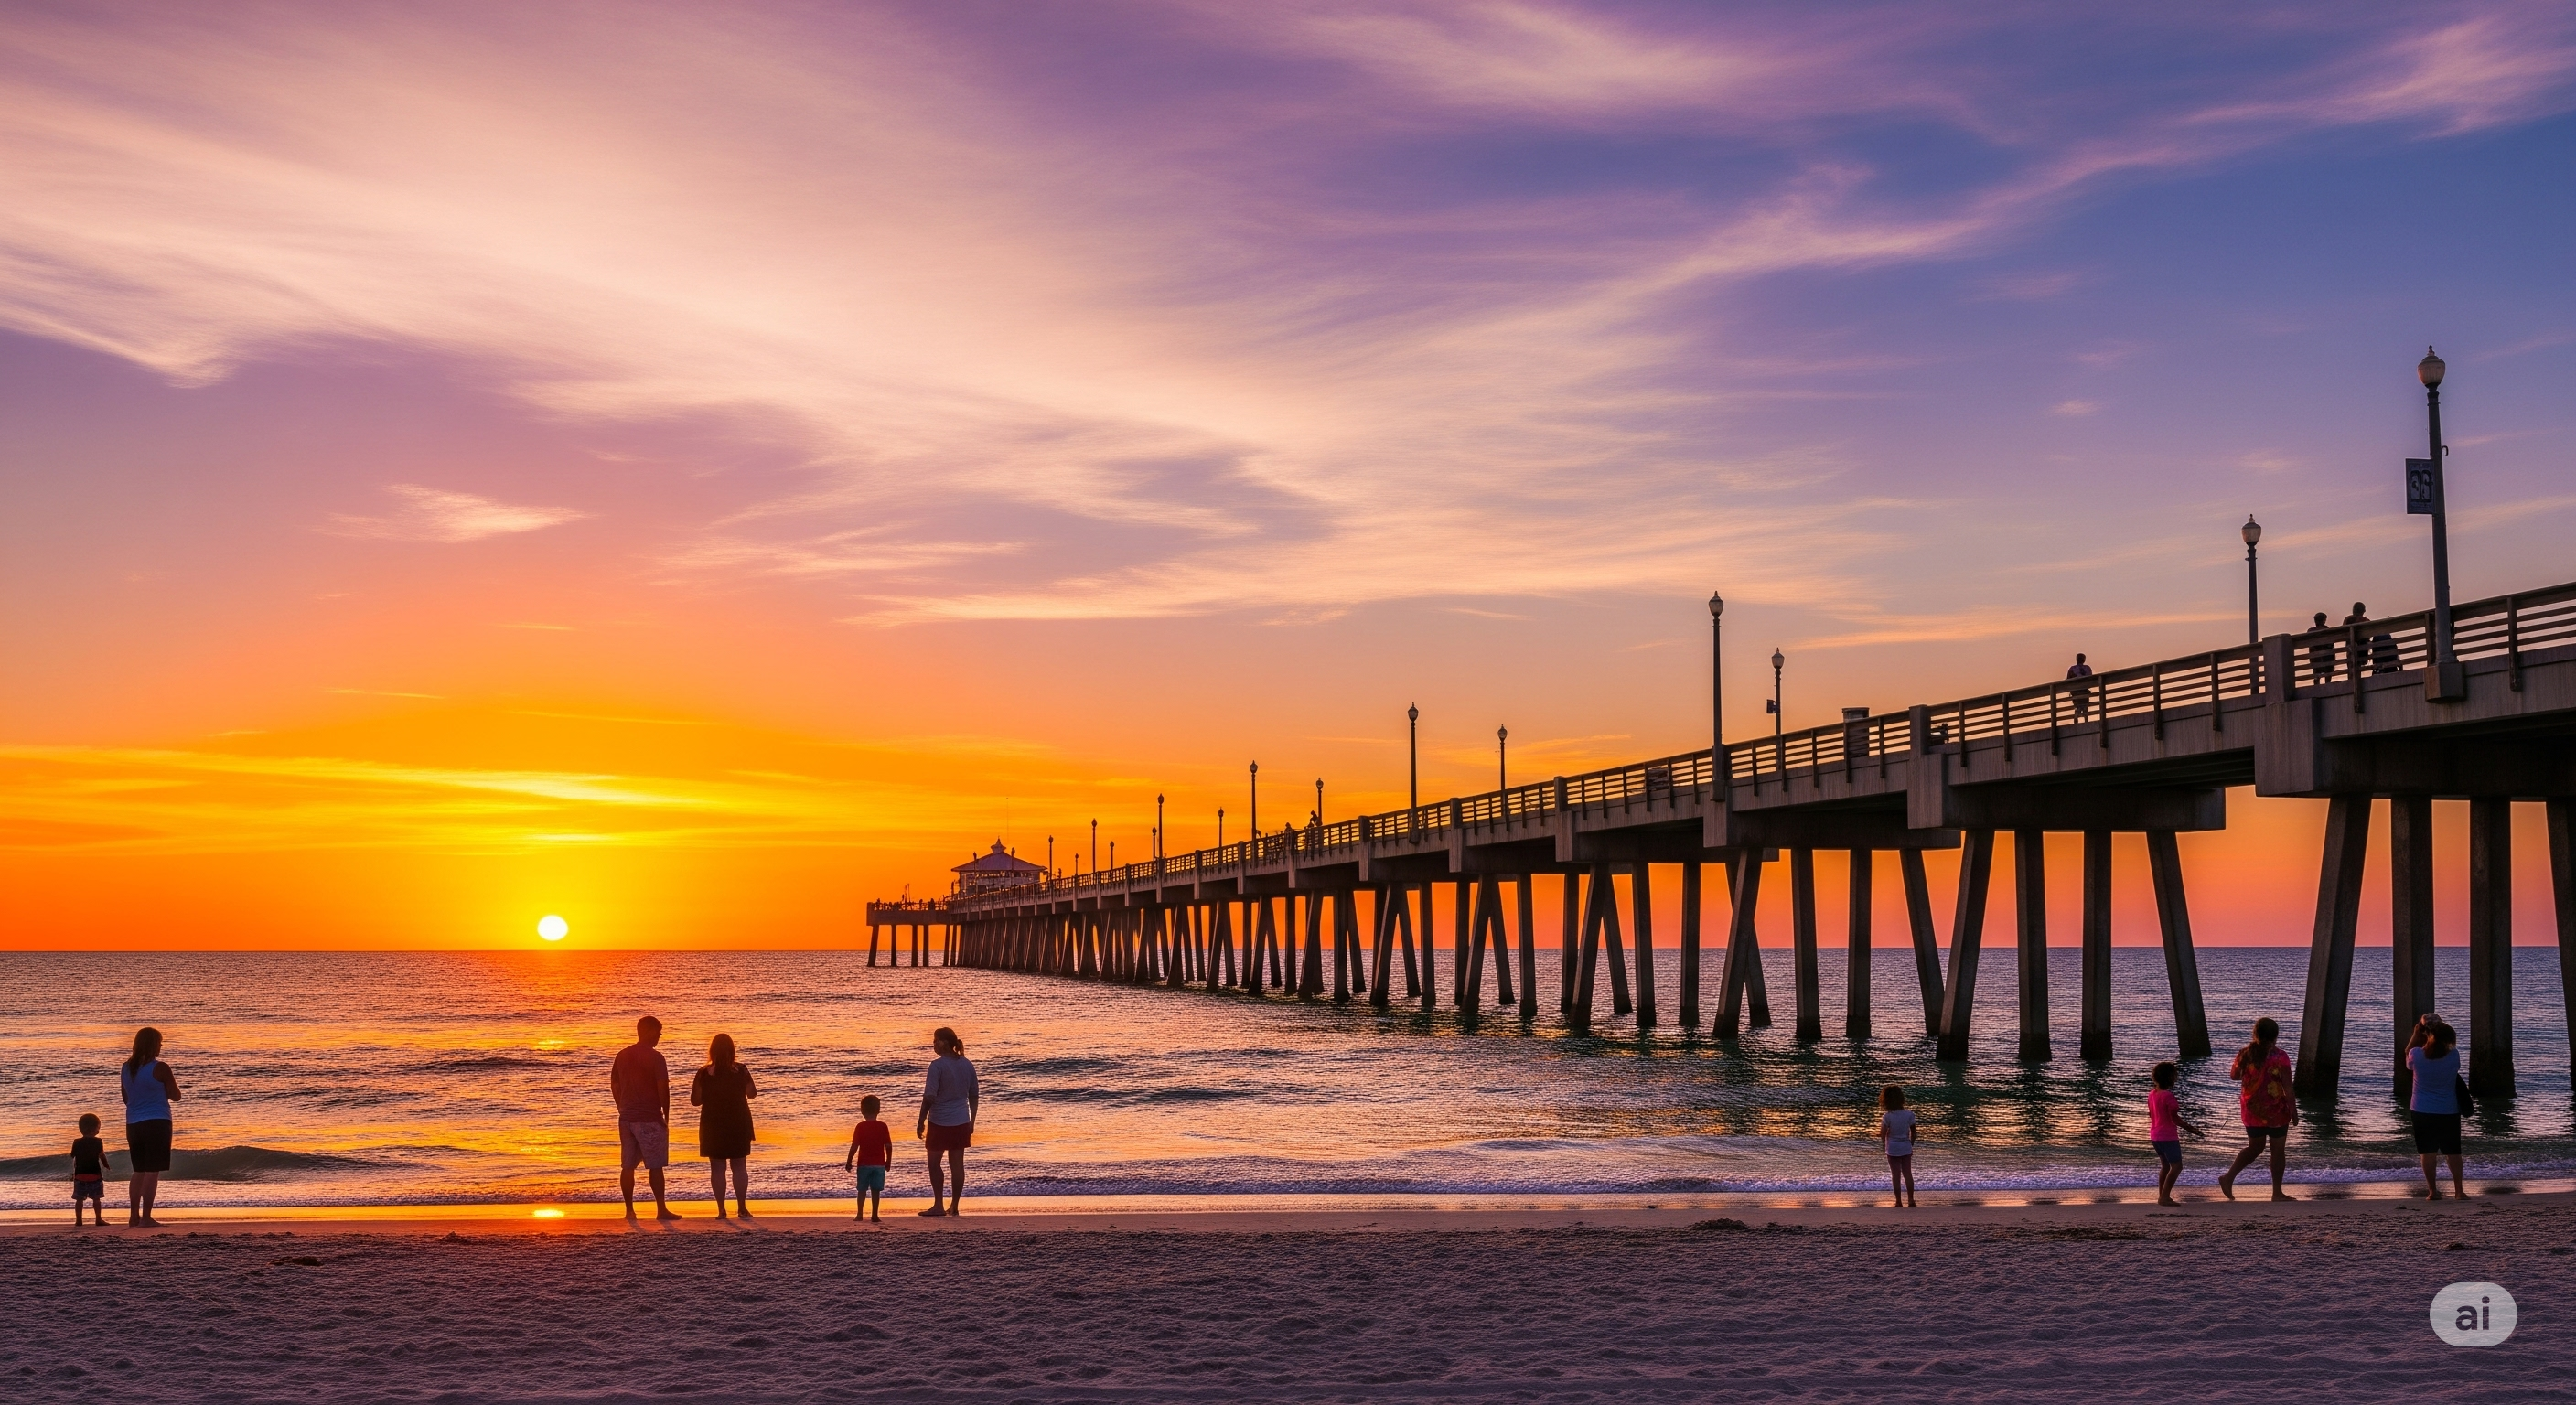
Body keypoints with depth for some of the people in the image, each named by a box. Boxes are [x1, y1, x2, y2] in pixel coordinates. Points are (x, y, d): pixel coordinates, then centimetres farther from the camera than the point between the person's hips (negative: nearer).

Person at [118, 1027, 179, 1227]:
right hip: (156, 1123, -6)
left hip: (133, 1124, 6)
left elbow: (125, 1097, 17)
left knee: (139, 1171, 15)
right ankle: (146, 1217, -8)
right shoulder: (160, 1069, -12)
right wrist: (171, 1083, 14)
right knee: (152, 1171, -4)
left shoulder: (126, 1068, 7)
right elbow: (175, 1096, -4)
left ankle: (134, 1215, 15)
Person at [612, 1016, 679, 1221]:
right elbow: (663, 1089, -14)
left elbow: (614, 1086, 12)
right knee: (655, 1166, -1)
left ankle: (629, 1210, 8)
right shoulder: (655, 1057, -11)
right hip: (650, 1119, -6)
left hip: (626, 1118, 6)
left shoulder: (622, 1056, 9)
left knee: (627, 1166, 7)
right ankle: (661, 1209, -1)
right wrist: (666, 1116, -3)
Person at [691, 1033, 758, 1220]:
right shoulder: (741, 1070, -7)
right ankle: (742, 1207, 7)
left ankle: (721, 1209, 2)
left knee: (717, 1168, 5)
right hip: (739, 1124, 1)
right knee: (740, 1166, 9)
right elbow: (752, 1094, 3)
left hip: (713, 1126, -1)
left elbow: (695, 1100, -6)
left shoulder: (704, 1073, -9)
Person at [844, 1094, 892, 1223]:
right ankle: (875, 1215, 3)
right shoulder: (883, 1127, -3)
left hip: (864, 1164, -1)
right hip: (879, 1164, 1)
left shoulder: (860, 1127, -8)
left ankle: (860, 1214, 7)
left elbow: (854, 1146, -9)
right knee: (876, 1191, 5)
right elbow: (889, 1146, -2)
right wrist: (888, 1161, 11)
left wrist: (849, 1162, 0)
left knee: (862, 1190, 10)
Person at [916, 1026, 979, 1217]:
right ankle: (954, 1207, 11)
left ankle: (938, 1206, 5)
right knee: (957, 1164, 8)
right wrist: (972, 1121, 19)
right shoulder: (967, 1065, 5)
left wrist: (921, 1121, -8)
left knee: (934, 1163, 7)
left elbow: (929, 1097, -16)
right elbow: (974, 1096, 11)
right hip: (961, 1122, 6)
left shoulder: (938, 1065, -14)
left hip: (939, 1122, -6)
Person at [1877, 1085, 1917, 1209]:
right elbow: (1913, 1132, 1)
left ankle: (1899, 1202, 6)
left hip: (1893, 1149, -2)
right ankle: (1911, 1201, 9)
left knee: (1896, 1175, 5)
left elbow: (1882, 1133, -11)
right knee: (1908, 1174, 10)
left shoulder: (1887, 1117, -15)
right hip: (1906, 1148, 2)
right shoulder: (1909, 1115, -7)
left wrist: (1884, 1143, 9)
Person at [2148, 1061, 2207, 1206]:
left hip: (2155, 1135, 9)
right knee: (2176, 1166, -6)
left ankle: (2162, 1196, 20)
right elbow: (2174, 1118, -21)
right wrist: (2190, 1128, -14)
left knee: (2165, 1165, 18)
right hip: (2168, 1136, -9)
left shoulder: (2152, 1095, 7)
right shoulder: (2169, 1096, -19)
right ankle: (2165, 1197, -13)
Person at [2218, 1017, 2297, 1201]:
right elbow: (2287, 1088, -14)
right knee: (2278, 1150, 8)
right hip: (2275, 1110, -5)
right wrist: (2294, 1111, -7)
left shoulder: (2245, 1053, -3)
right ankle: (2277, 1193, 12)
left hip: (2251, 1109, 5)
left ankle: (2229, 1177, 7)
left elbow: (2233, 1075, 12)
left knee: (2255, 1147, 20)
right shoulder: (2280, 1057, -15)